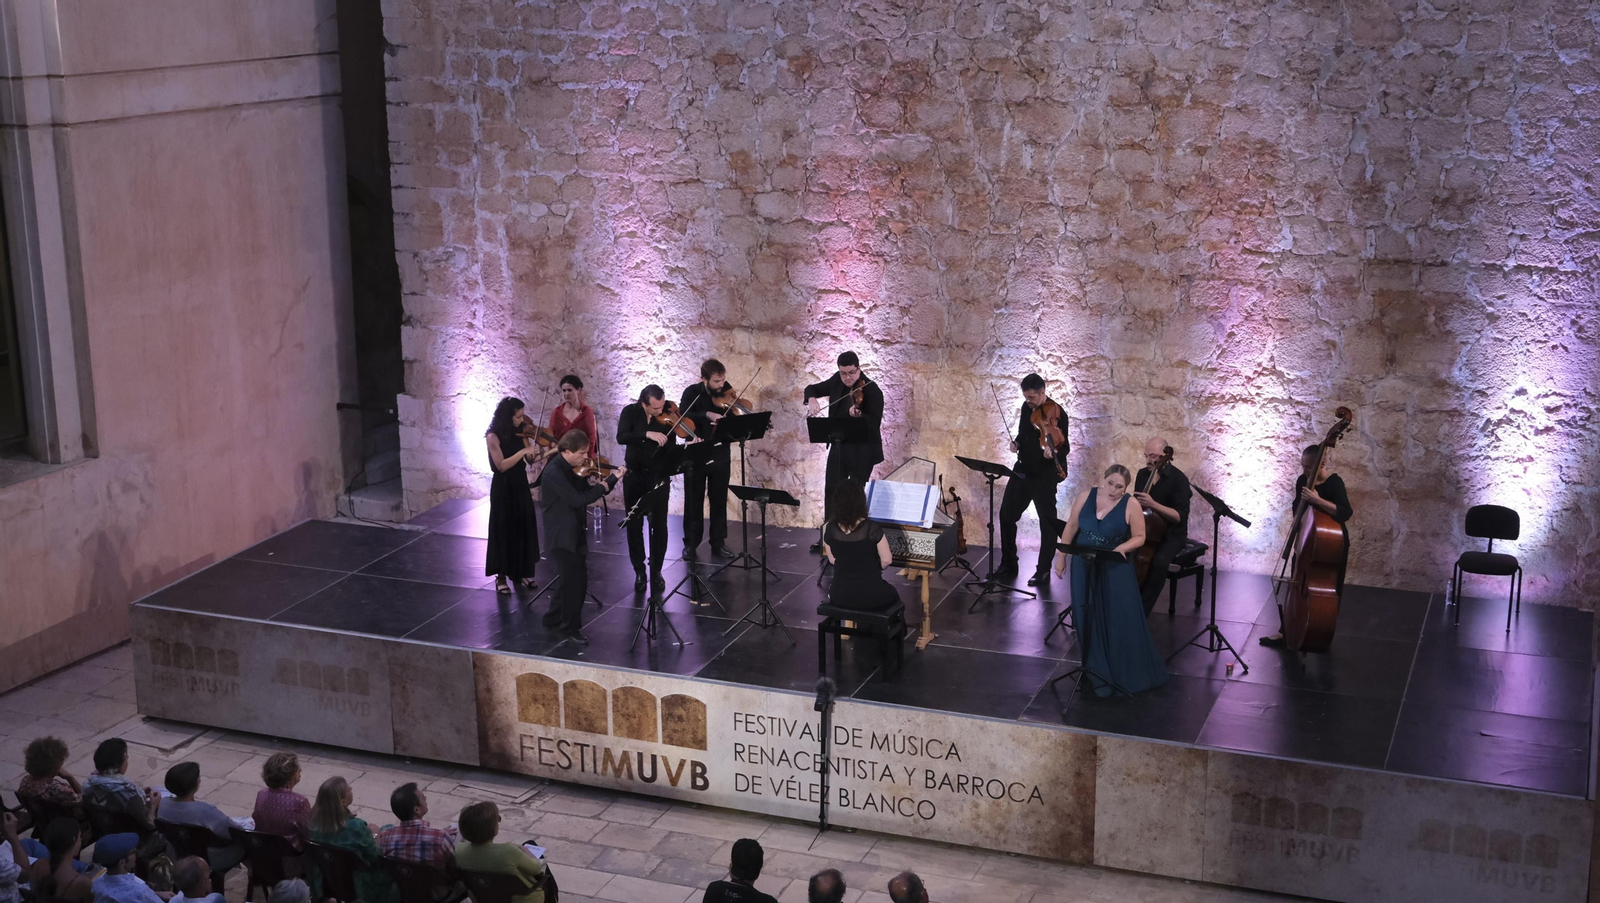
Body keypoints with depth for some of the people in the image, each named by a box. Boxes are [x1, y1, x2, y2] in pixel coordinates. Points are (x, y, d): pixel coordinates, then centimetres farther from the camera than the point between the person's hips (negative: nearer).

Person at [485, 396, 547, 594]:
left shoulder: (521, 433, 1)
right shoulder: (493, 436, -16)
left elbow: (530, 460, -3)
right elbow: (501, 465, -22)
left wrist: (543, 453, -22)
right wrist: (523, 451, -27)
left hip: (521, 486, 5)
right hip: (503, 489, -5)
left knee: (524, 528, 10)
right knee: (504, 531, 2)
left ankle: (522, 571, 23)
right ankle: (501, 576, 13)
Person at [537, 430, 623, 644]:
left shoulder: (569, 468, 6)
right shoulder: (554, 472, -23)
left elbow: (583, 489, 6)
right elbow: (578, 500, -27)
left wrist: (610, 479, -7)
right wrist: (602, 486, -16)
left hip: (574, 531, 9)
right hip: (563, 534, -9)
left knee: (573, 577, 17)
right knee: (577, 579, -5)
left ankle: (554, 618, 33)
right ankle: (571, 628, 8)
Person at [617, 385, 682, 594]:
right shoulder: (630, 412, -8)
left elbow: (671, 450, -12)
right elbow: (621, 437, -24)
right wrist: (647, 434, -35)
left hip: (658, 476, -1)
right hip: (634, 475, 1)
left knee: (659, 525, 0)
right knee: (634, 524, 6)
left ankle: (656, 570, 13)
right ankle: (639, 571, 18)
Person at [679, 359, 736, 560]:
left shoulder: (727, 394, -3)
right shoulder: (692, 393, -9)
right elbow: (682, 416, -25)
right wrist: (707, 415, -36)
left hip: (720, 454, 2)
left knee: (719, 500, 8)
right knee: (693, 500, 6)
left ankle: (719, 543, 17)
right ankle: (690, 543, 17)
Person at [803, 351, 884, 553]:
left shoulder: (872, 391, -20)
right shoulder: (837, 380, -1)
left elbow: (875, 424, -26)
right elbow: (813, 388, 9)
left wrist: (858, 416, -45)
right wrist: (812, 399, -14)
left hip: (862, 450, -7)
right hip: (839, 446, 7)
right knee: (831, 490, 14)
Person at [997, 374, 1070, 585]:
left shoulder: (1057, 414, -17)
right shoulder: (1027, 407, 4)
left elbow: (1064, 446, -19)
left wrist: (1053, 453, -41)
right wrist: (1017, 442, -3)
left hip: (1044, 475, -7)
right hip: (1022, 471, 7)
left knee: (1048, 522, 1)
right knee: (1007, 515, 12)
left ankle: (1043, 570, 12)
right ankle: (1008, 564, 26)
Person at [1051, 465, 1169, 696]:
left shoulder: (1130, 505, -12)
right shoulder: (1085, 496, -4)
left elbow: (1139, 537, -7)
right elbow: (1071, 526, 5)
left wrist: (1122, 548, -25)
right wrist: (1061, 556, 5)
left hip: (1115, 569, -3)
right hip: (1084, 567, 3)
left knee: (1121, 620, 0)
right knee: (1088, 618, 6)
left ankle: (1127, 673, 15)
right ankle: (1098, 672, 18)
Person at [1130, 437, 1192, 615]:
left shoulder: (1178, 479, -15)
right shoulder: (1142, 474, 5)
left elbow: (1180, 516, -22)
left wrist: (1153, 504, -33)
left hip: (1171, 534, -6)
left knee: (1159, 563, -34)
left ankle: (1142, 609, -21)